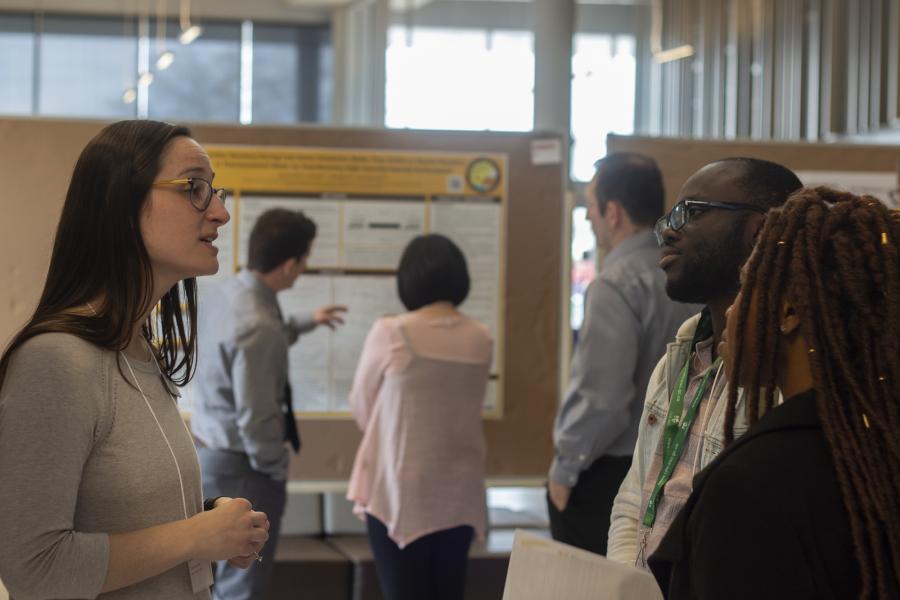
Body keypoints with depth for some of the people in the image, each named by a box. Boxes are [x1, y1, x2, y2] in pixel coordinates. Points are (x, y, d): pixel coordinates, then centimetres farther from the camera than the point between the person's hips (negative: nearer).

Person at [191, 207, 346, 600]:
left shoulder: (221, 296, -1)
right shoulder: (256, 326, -30)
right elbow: (255, 420, -27)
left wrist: (306, 324, 28)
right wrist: (277, 470, -12)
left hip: (207, 450, 9)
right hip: (238, 466, -9)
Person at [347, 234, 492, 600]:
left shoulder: (391, 333, -12)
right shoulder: (481, 339, 0)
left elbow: (361, 406, 2)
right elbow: (465, 406, 10)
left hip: (400, 489, -4)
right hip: (459, 491, 4)